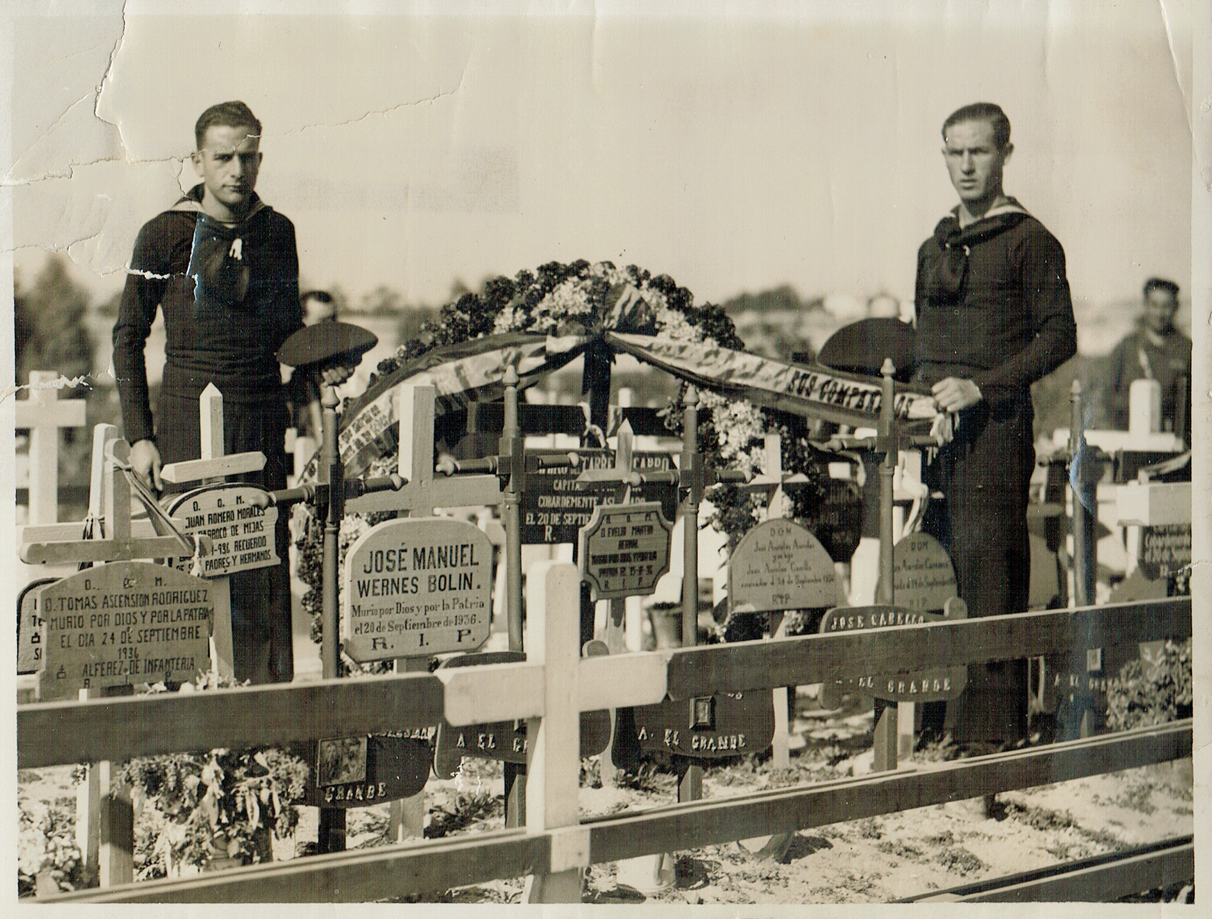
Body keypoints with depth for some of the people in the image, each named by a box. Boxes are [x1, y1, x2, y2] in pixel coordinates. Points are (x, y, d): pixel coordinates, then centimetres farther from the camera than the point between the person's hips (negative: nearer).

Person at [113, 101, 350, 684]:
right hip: (190, 419, -3)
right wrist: (139, 435, -4)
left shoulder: (277, 232, 10)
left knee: (269, 571, 0)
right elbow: (128, 336, 2)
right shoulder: (165, 235, -2)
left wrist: (323, 361, 1)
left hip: (263, 418, 4)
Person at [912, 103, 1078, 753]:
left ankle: (993, 725, -7)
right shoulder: (933, 248, 21)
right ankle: (932, 716, 8)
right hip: (933, 428, 6)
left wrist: (981, 387, -13)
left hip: (995, 426, -6)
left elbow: (1059, 337, -6)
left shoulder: (1029, 241, 0)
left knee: (988, 572, -9)